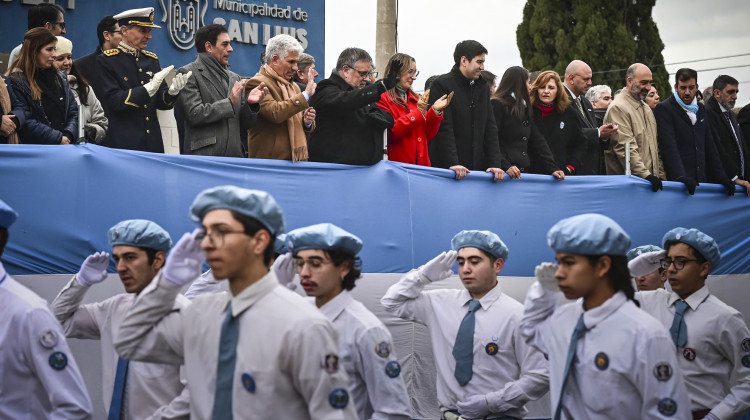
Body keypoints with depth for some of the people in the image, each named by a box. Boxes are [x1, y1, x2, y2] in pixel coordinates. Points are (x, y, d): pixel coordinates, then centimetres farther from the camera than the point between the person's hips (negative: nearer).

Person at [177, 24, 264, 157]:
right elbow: (194, 114, -11)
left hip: (234, 156, 5)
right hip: (204, 155, -5)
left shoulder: (234, 78, 19)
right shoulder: (189, 74, 1)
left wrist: (250, 104, -2)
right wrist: (230, 102, -10)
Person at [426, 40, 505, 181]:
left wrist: (495, 164, -1)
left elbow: (490, 128, 11)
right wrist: (452, 163, -22)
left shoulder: (483, 87, 16)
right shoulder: (441, 85, -5)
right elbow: (444, 128, -13)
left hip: (477, 169, 6)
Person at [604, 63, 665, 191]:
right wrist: (645, 175, -24)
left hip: (650, 181, 8)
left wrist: (660, 175, 13)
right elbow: (626, 149, -19)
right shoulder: (618, 108, -10)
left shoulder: (646, 109, 20)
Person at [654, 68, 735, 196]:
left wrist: (721, 177, 10)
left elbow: (710, 146, 19)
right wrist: (681, 176, -26)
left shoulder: (700, 109, 18)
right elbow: (669, 147, -14)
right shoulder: (664, 109, -4)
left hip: (701, 180, 6)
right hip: (677, 181, -6)